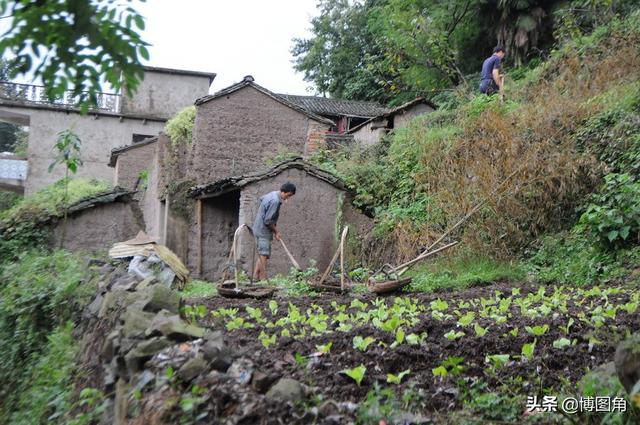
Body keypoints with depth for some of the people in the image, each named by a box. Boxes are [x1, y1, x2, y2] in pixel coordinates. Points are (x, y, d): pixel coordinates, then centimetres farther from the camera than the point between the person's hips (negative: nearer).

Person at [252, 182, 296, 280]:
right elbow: (268, 221, -22)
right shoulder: (275, 201, -22)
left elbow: (261, 199, 29)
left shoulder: (272, 194, 9)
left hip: (259, 229, 10)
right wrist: (276, 231, -7)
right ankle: (263, 279, -10)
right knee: (264, 256, -10)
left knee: (261, 256, 12)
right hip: (263, 231, -10)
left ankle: (255, 277, 13)